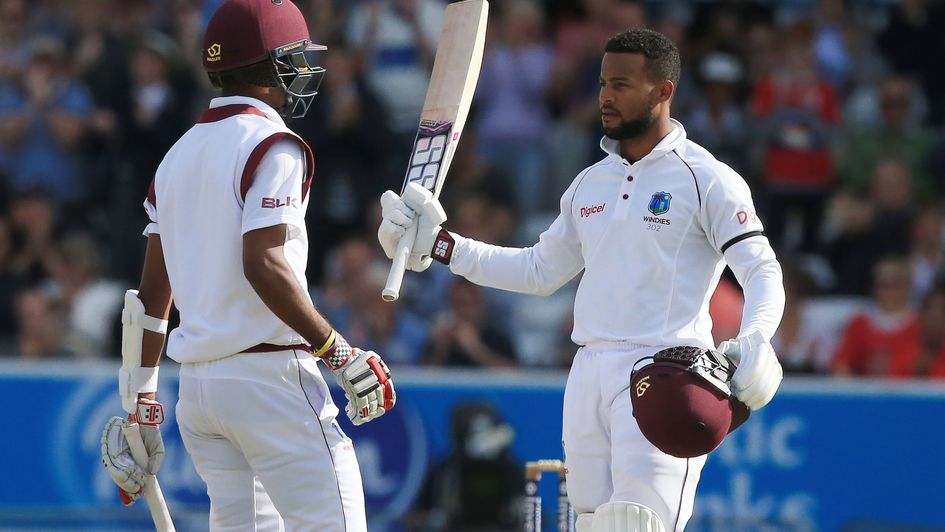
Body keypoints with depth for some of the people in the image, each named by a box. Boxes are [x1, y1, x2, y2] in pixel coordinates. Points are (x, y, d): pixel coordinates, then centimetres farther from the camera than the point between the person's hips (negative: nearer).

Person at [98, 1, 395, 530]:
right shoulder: (272, 147, -8)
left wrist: (141, 407, 18)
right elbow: (263, 266, -20)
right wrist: (341, 354, -16)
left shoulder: (178, 156, 16)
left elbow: (152, 294, 15)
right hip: (269, 376, -8)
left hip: (196, 383, 8)